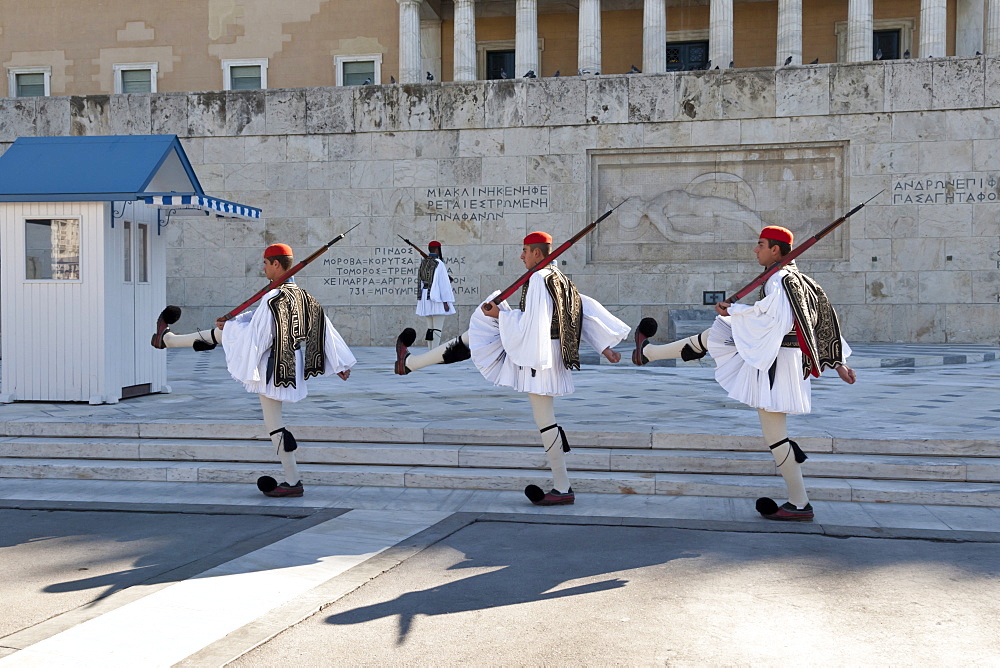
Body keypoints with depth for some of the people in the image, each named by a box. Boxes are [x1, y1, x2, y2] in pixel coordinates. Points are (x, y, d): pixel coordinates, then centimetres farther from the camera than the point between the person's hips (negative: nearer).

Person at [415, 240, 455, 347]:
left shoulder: (423, 263, 10)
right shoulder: (439, 263, -12)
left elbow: (420, 282, 14)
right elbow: (443, 283, -13)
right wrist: (446, 302, -12)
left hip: (425, 297, 8)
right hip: (437, 298, -8)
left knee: (430, 328, 14)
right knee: (437, 328, -6)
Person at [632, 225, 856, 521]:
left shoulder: (779, 281, -18)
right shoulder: (797, 279, 11)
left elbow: (773, 318, -33)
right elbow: (824, 321, 13)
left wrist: (733, 311, -21)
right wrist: (838, 362, 16)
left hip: (773, 362, -10)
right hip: (769, 354, 10)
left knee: (774, 434, -1)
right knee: (712, 335, 20)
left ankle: (799, 505, 8)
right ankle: (647, 352, 34)